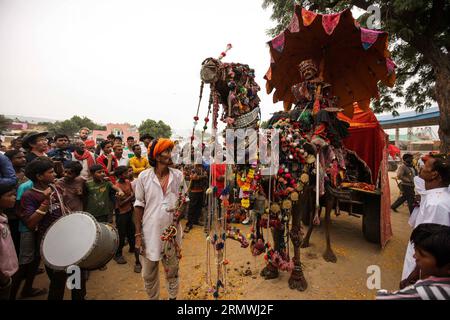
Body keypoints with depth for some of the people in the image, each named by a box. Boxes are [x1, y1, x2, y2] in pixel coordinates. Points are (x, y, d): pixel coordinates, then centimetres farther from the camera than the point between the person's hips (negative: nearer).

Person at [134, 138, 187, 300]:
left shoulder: (178, 175, -4)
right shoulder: (144, 176, -8)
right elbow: (139, 205, -3)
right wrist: (138, 234, -3)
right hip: (150, 232, -1)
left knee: (172, 271, 20)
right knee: (149, 275, 17)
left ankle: (173, 297, 45)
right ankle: (153, 298, 43)